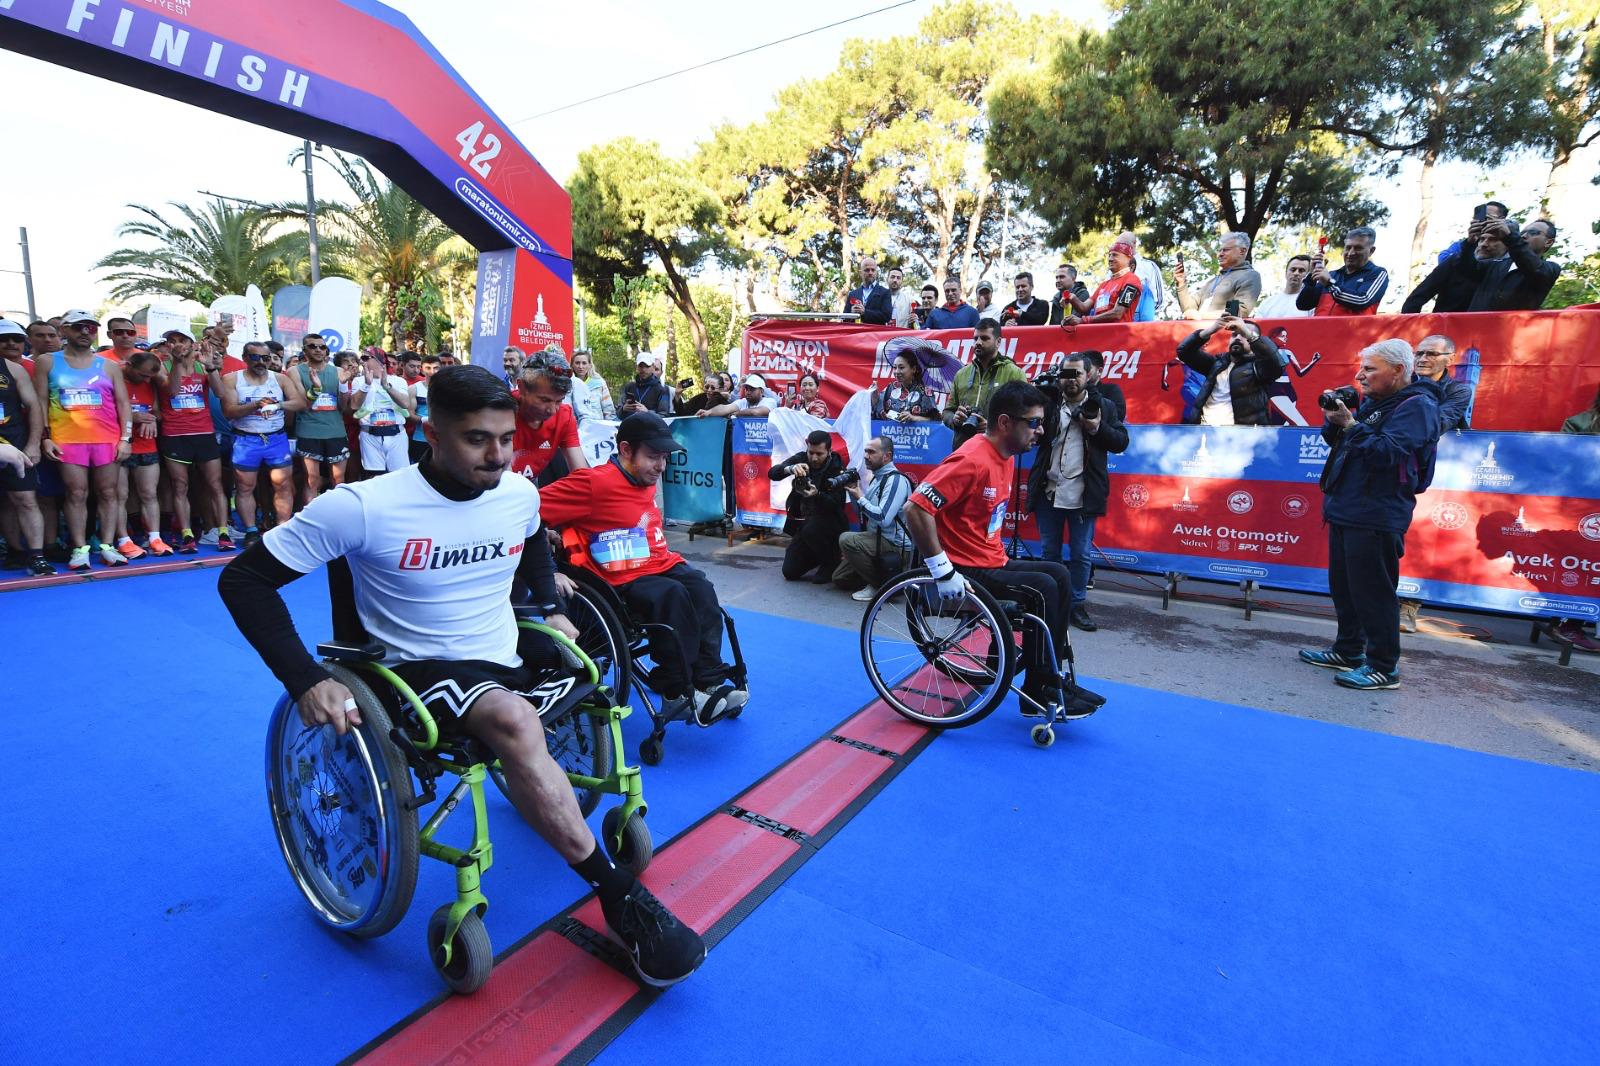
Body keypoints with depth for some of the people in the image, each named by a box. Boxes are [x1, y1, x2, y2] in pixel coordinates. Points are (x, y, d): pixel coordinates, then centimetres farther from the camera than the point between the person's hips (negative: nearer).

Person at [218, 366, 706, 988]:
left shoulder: (520, 494, -1)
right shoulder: (363, 507, -17)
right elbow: (243, 579, -10)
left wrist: (549, 607, 12)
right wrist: (306, 682, -20)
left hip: (511, 658, 7)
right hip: (422, 672, -7)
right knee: (515, 720, -36)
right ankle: (619, 897, -24)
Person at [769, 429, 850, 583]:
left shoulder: (837, 469, -15)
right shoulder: (801, 459, -4)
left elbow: (837, 505, -23)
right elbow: (772, 473, -16)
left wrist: (817, 494, -43)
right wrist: (790, 469, -38)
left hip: (830, 523, -4)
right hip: (803, 522, 4)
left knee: (810, 529, -38)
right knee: (790, 572, -4)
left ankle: (832, 562, -10)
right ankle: (820, 555, 25)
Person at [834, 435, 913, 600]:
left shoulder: (896, 480, -18)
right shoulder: (877, 478, 12)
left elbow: (883, 519, -29)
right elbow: (864, 516, 18)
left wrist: (860, 497, -16)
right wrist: (854, 491, 3)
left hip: (895, 545, -9)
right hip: (877, 540, 9)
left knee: (846, 538, -27)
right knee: (839, 577, 9)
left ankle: (882, 586, -14)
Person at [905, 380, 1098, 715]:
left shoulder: (1004, 456, 8)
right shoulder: (972, 460, -22)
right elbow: (915, 509, -29)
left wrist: (1000, 556, 15)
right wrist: (943, 571, -28)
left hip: (991, 563, 10)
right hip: (966, 572, -10)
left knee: (1059, 575, 9)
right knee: (1043, 589, -19)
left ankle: (1050, 677, 14)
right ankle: (1039, 694, -4)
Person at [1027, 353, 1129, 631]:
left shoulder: (1104, 405, 4)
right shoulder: (1047, 402, 6)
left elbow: (1121, 442, 2)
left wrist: (1098, 428, -14)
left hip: (1083, 495, -1)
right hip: (1049, 492, 2)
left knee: (1080, 554, 6)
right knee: (1048, 552, 11)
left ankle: (1077, 606, 18)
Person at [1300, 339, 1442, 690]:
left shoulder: (1416, 406, -10)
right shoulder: (1372, 402, 17)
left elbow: (1386, 452, -22)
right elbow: (1340, 443, 18)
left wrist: (1351, 424, -20)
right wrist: (1334, 420, 1)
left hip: (1376, 517, -9)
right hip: (1344, 510, 9)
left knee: (1372, 592, -5)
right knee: (1343, 586, 16)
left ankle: (1384, 667, 5)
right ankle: (1348, 651, 28)